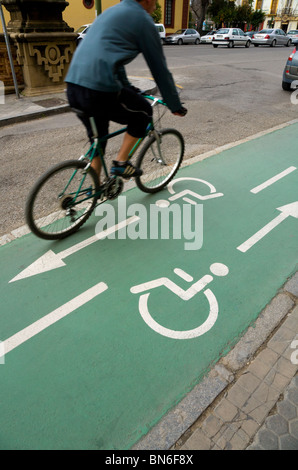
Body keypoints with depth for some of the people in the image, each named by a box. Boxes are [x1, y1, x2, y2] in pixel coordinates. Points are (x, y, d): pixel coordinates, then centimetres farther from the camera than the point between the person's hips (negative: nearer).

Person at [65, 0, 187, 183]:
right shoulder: (143, 20, 3)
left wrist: (128, 88, 47)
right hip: (99, 90, -8)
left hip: (74, 84, 9)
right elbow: (160, 68, 4)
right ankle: (121, 163, 13)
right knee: (144, 112, 15)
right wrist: (176, 106, 13)